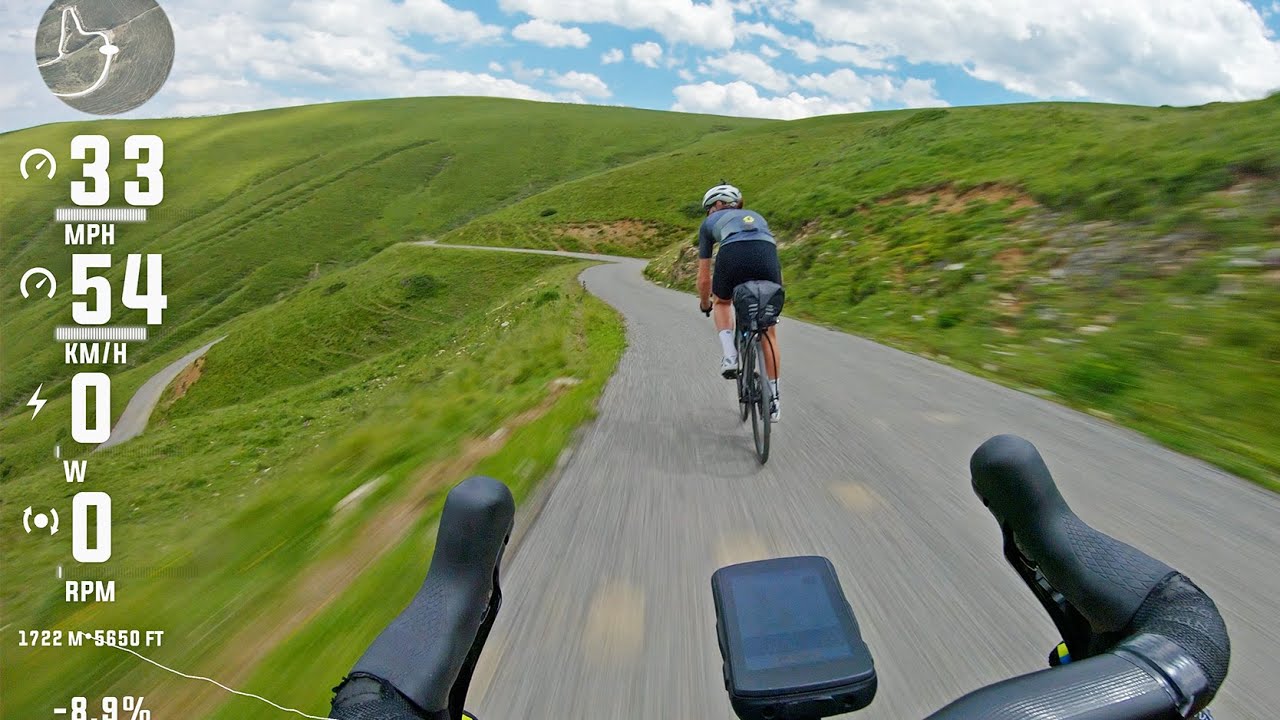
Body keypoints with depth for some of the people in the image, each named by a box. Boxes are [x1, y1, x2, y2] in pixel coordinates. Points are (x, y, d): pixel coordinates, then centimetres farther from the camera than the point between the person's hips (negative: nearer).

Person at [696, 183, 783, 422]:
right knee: (769, 331, 16)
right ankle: (774, 400, 20)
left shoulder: (709, 223, 30)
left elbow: (704, 277, 31)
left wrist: (704, 305, 49)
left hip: (733, 254, -2)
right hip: (767, 254, 3)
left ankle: (729, 355, 10)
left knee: (723, 303, 32)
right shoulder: (755, 216, 40)